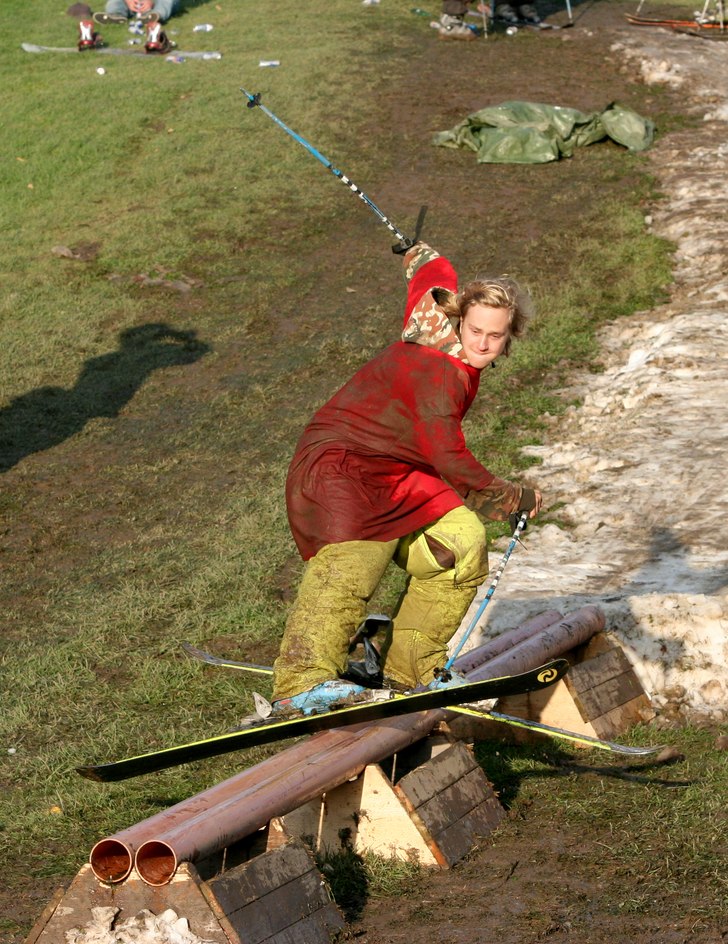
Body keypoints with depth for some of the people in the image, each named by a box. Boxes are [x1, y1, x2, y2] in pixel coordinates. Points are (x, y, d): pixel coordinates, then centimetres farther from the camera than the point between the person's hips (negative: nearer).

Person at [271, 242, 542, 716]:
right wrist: (515, 498, -6)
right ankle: (303, 682, -48)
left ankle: (408, 667, -2)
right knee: (355, 557, -34)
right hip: (341, 465, -9)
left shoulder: (438, 323, 6)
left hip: (397, 474, 10)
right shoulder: (437, 370, -21)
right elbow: (448, 460, -20)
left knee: (462, 543, -8)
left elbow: (432, 269, 27)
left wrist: (418, 251, 53)